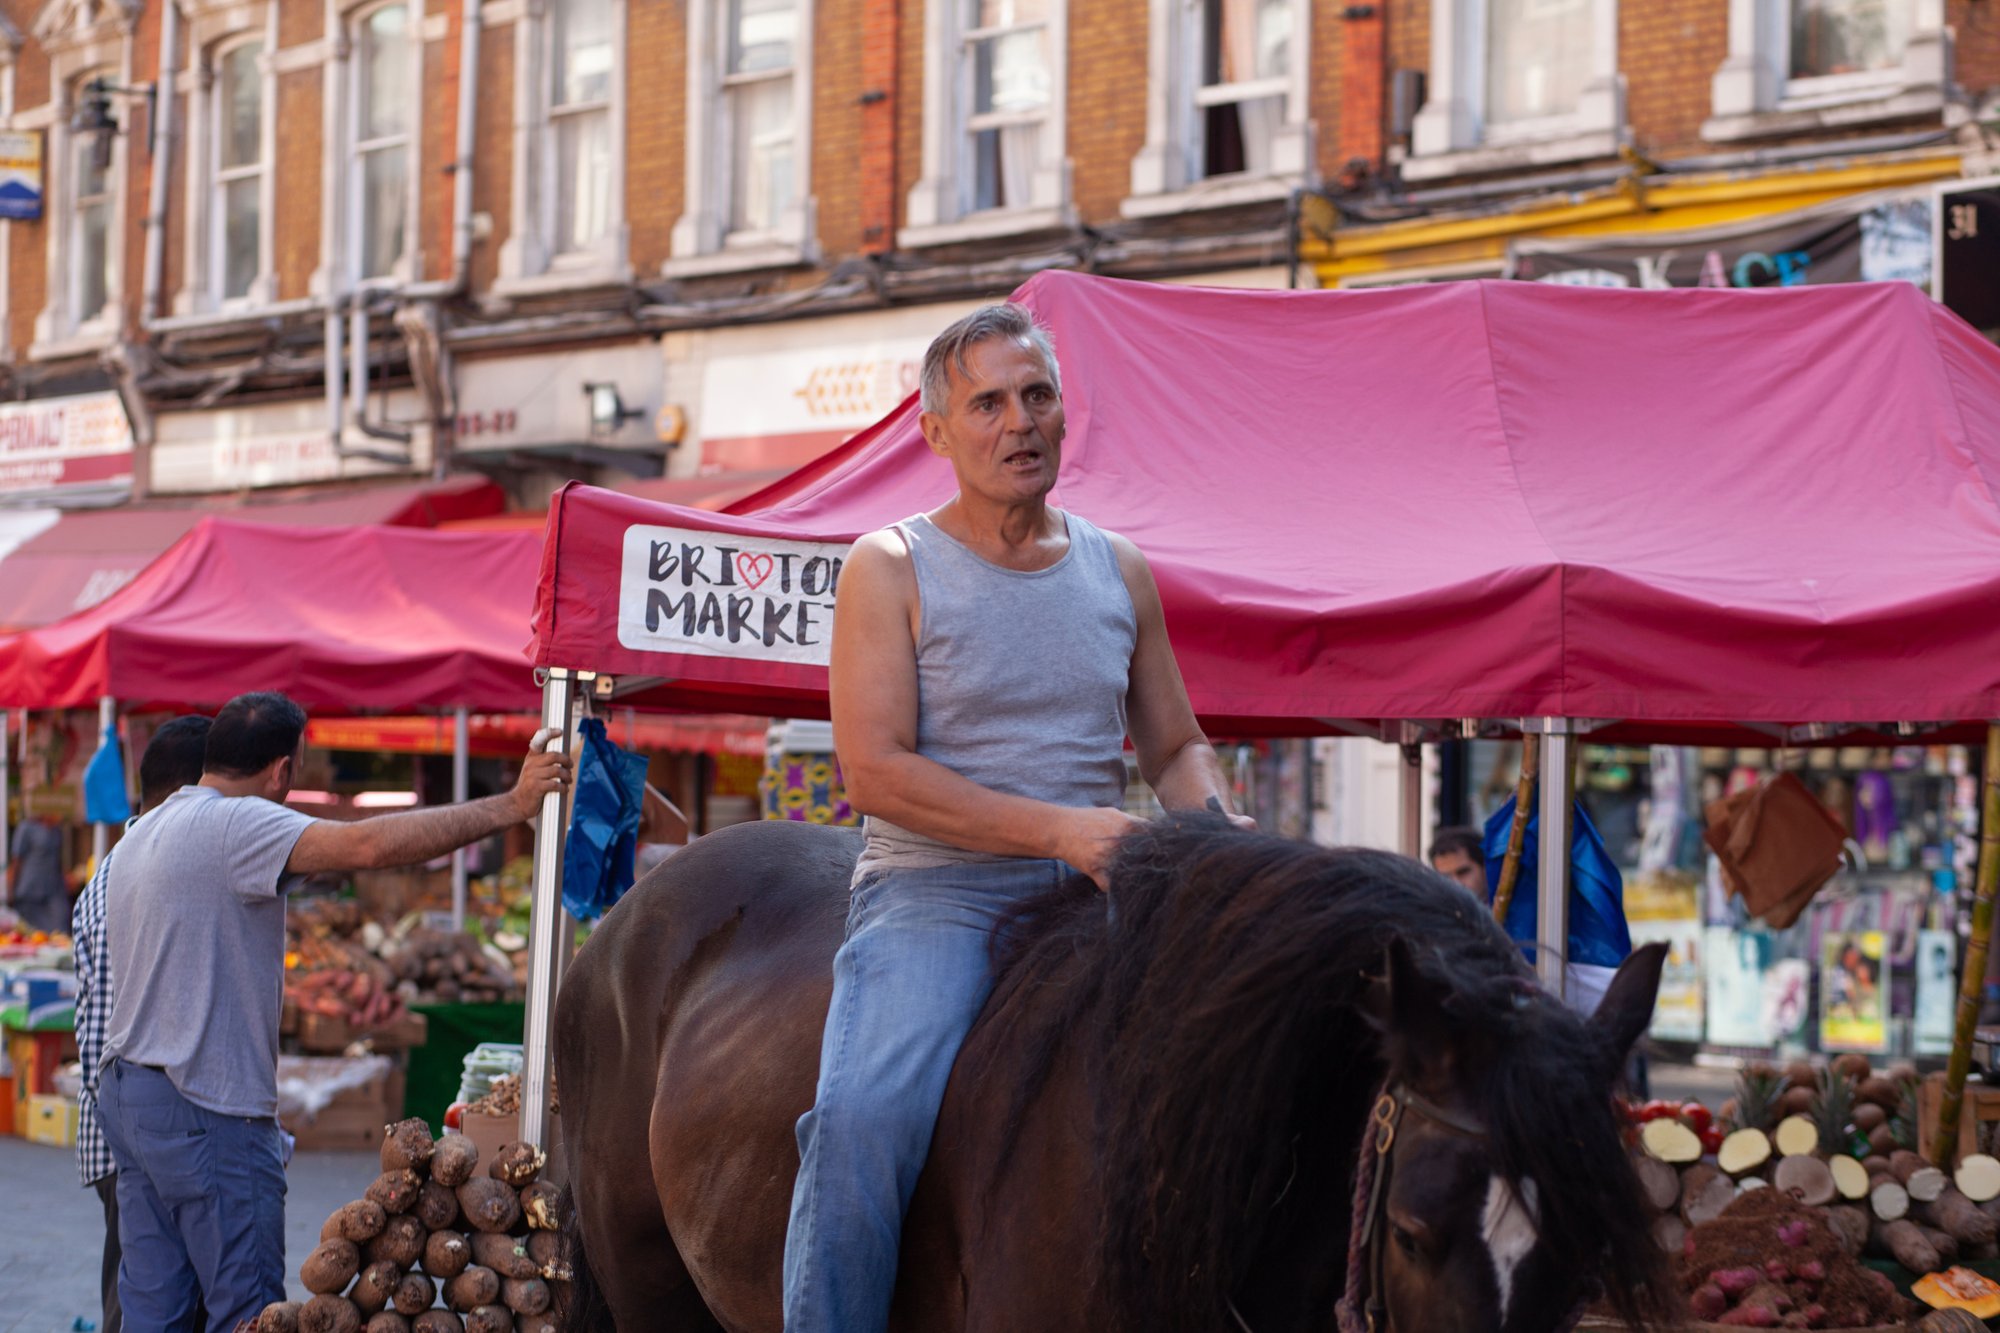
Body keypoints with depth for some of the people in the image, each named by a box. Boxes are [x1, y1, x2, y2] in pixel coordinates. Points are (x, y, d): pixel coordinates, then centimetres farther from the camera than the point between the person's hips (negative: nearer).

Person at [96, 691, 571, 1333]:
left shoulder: (141, 835, 17)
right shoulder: (235, 824, -14)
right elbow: (368, 845, -28)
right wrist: (509, 806, -25)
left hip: (127, 1085, 10)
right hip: (204, 1106, -10)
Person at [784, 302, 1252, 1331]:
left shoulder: (1120, 572, 14)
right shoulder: (890, 570, 0)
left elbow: (1175, 749, 21)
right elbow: (874, 771, -10)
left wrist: (1215, 828, -4)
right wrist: (1059, 829, -19)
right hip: (934, 893, -4)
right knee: (864, 1114, -29)